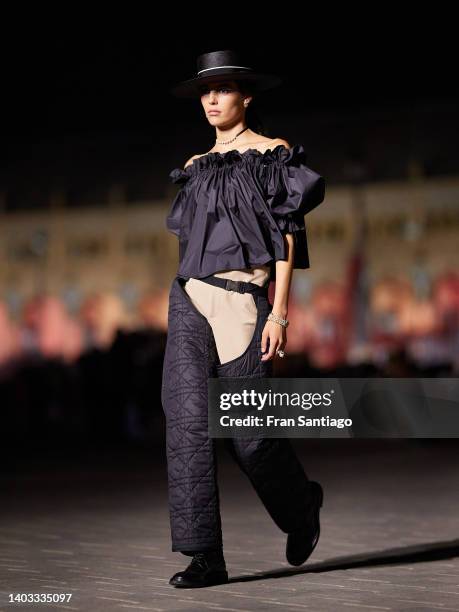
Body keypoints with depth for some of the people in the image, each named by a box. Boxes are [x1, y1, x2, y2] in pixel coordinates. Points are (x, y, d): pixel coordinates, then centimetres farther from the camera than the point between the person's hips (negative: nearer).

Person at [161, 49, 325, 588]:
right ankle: (205, 555, -7)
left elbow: (286, 238, -6)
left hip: (242, 301, -5)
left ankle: (301, 504, 28)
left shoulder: (271, 156, 0)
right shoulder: (197, 166, 17)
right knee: (187, 420, -8)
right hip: (190, 300, 5)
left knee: (247, 429, -4)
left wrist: (279, 312, -13)